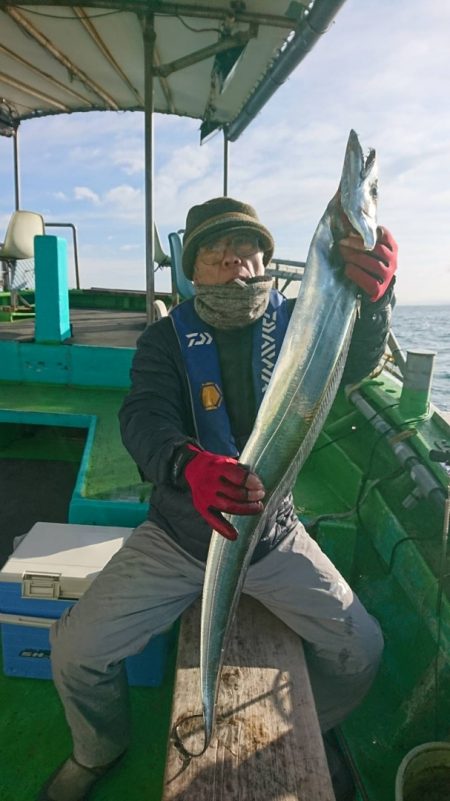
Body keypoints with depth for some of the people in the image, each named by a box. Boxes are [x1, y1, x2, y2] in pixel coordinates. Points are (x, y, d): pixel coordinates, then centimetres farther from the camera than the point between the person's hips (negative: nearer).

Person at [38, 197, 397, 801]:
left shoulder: (294, 323, -4)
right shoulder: (168, 337, -6)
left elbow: (354, 361, -22)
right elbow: (144, 417, -22)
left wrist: (373, 299, -44)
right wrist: (189, 466, -45)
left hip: (274, 537, 1)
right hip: (176, 538, 0)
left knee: (361, 649, -1)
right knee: (76, 649, -7)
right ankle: (100, 749, 30)